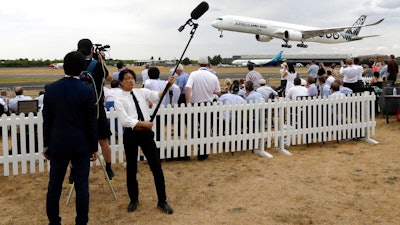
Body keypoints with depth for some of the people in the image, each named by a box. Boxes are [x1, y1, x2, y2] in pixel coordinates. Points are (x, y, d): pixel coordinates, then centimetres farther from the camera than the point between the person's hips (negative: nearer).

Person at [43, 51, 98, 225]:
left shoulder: (50, 89, -3)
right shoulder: (87, 91, -11)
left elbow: (46, 120, 2)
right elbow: (91, 122, -7)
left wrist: (46, 145, 12)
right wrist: (94, 147, 3)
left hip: (57, 144, 3)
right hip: (81, 145, -2)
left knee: (54, 185, 12)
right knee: (81, 186, 5)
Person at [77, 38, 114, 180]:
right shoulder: (97, 65, -10)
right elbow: (110, 79, 7)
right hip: (96, 108, -2)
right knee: (103, 141, 11)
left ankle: (74, 172, 13)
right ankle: (108, 170, 22)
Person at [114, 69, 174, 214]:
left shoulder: (142, 92, 7)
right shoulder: (119, 100, -3)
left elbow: (157, 96, -10)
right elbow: (125, 120, -15)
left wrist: (168, 85, -26)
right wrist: (143, 123, -24)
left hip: (146, 133, 2)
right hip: (130, 135, -2)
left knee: (156, 166, 1)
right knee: (131, 168, 10)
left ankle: (162, 201, 14)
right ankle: (134, 199, 31)